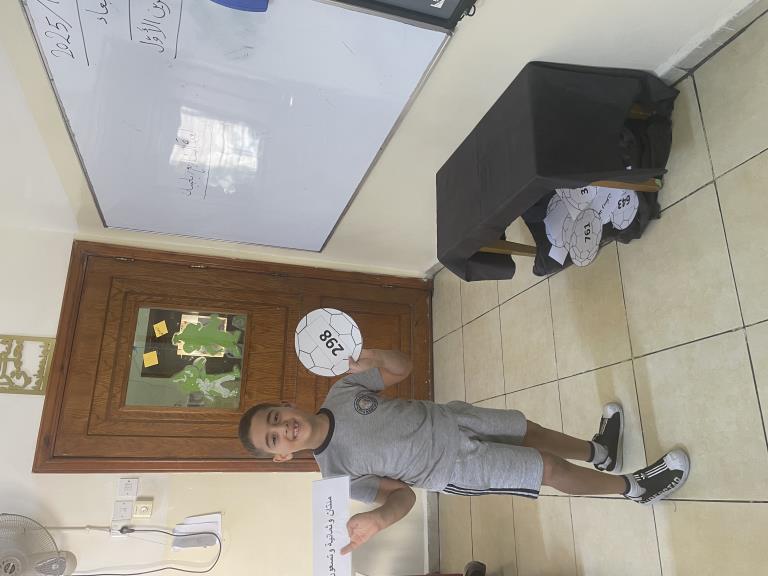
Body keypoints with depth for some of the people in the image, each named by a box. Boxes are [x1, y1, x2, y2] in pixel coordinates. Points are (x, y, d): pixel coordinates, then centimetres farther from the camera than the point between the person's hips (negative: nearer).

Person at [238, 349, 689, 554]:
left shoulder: (342, 391, -11)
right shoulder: (338, 474, -19)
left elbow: (403, 368, -3)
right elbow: (402, 494, -11)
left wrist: (375, 357, -25)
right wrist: (379, 518, -34)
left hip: (447, 419, 4)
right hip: (456, 468, -4)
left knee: (530, 430, 16)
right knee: (552, 469, -3)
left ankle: (600, 453, 46)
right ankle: (636, 486, 21)